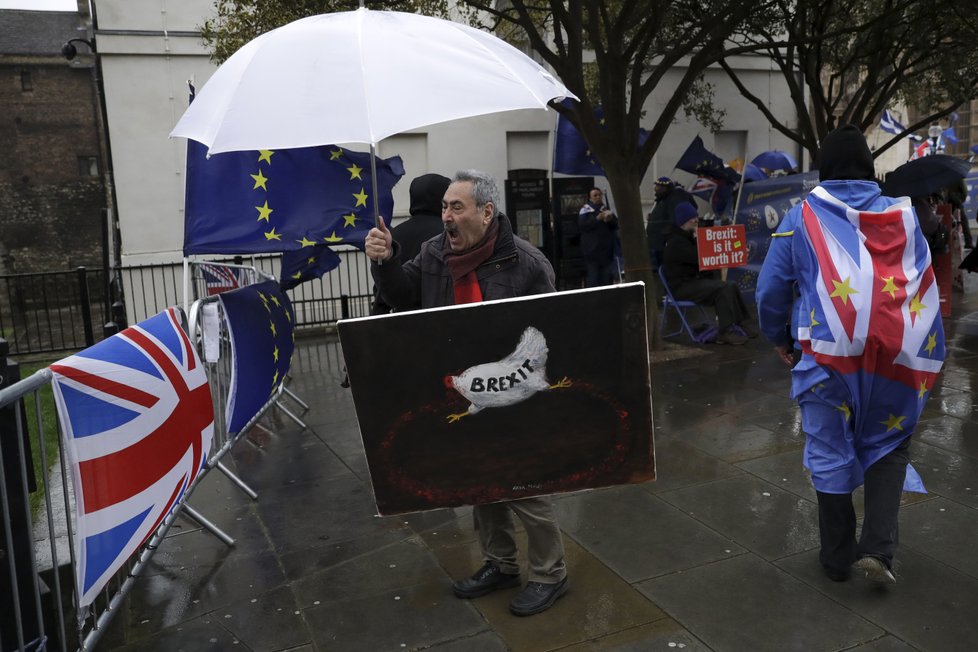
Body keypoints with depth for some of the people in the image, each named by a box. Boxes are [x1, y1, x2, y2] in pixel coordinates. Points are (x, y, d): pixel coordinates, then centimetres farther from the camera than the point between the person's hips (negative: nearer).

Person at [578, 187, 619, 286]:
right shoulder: (586, 209, 1)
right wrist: (597, 219, -19)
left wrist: (611, 219, -6)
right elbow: (582, 225, -12)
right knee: (593, 276, -9)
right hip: (592, 248, -5)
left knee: (606, 276, 7)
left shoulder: (606, 209, 16)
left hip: (606, 248, 5)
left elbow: (616, 225, 16)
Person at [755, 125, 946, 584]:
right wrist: (927, 357, 14)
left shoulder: (802, 218, 0)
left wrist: (778, 337, 19)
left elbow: (771, 288, 2)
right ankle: (877, 547, 9)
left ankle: (837, 557, 24)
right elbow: (926, 289, 7)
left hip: (829, 354, -1)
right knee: (888, 445, 20)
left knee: (831, 453, 11)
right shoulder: (902, 215, 5)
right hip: (895, 356, 2)